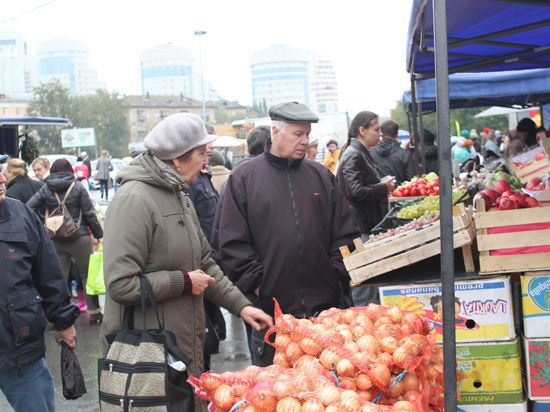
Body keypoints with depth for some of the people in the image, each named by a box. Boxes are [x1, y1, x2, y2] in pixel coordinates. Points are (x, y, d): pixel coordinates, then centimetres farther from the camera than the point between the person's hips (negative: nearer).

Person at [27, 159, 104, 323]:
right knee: (88, 275, 9)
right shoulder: (78, 188, -4)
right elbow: (89, 214, -4)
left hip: (55, 241, 2)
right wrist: (99, 234, 4)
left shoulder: (45, 189, 1)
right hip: (80, 238, -2)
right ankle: (94, 313, 15)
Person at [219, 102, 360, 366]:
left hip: (324, 305, 3)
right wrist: (256, 284, -9)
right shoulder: (244, 178, 1)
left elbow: (345, 233, 12)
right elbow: (233, 243, -2)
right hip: (270, 306, -3)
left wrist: (339, 276, 1)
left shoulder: (322, 176, 11)